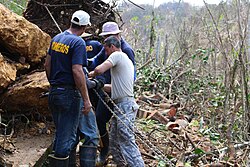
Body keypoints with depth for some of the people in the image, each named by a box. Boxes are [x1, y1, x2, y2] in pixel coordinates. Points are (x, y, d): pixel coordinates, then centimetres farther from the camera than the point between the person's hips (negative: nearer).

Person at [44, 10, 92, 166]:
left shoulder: (56, 39, 8)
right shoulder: (78, 42, -15)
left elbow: (47, 64, 14)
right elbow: (77, 71, -22)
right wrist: (86, 100, -19)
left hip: (53, 92, 8)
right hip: (69, 94, -8)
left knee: (60, 132, 21)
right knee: (67, 136, 1)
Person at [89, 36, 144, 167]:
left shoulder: (117, 55, -6)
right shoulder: (127, 60, 23)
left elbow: (99, 70, -20)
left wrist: (92, 74, 1)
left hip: (125, 105, -10)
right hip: (119, 106, 10)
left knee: (127, 141, -13)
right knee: (114, 142, 15)